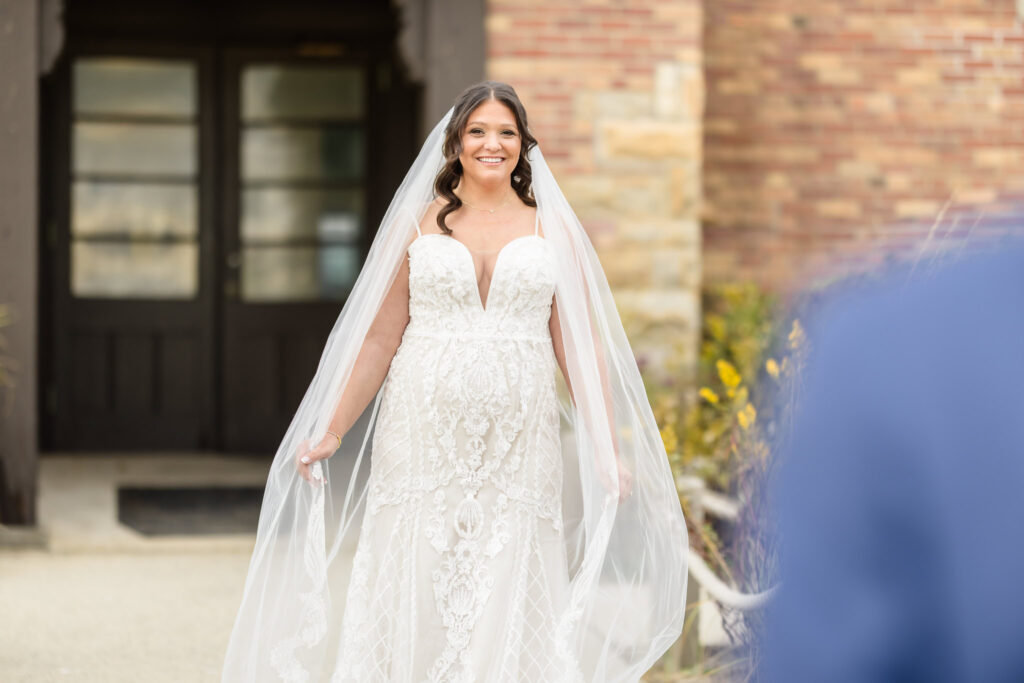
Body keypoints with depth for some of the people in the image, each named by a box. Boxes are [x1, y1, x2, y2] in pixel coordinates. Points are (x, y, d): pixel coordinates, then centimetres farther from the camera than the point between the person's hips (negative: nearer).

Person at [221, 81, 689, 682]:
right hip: (424, 445, 0)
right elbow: (379, 340, 9)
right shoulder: (416, 224, 8)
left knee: (511, 610, -2)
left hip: (518, 450, 0)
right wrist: (330, 432, 5)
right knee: (418, 604, -1)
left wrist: (609, 451, 2)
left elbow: (579, 347, 7)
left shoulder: (552, 230, 9)